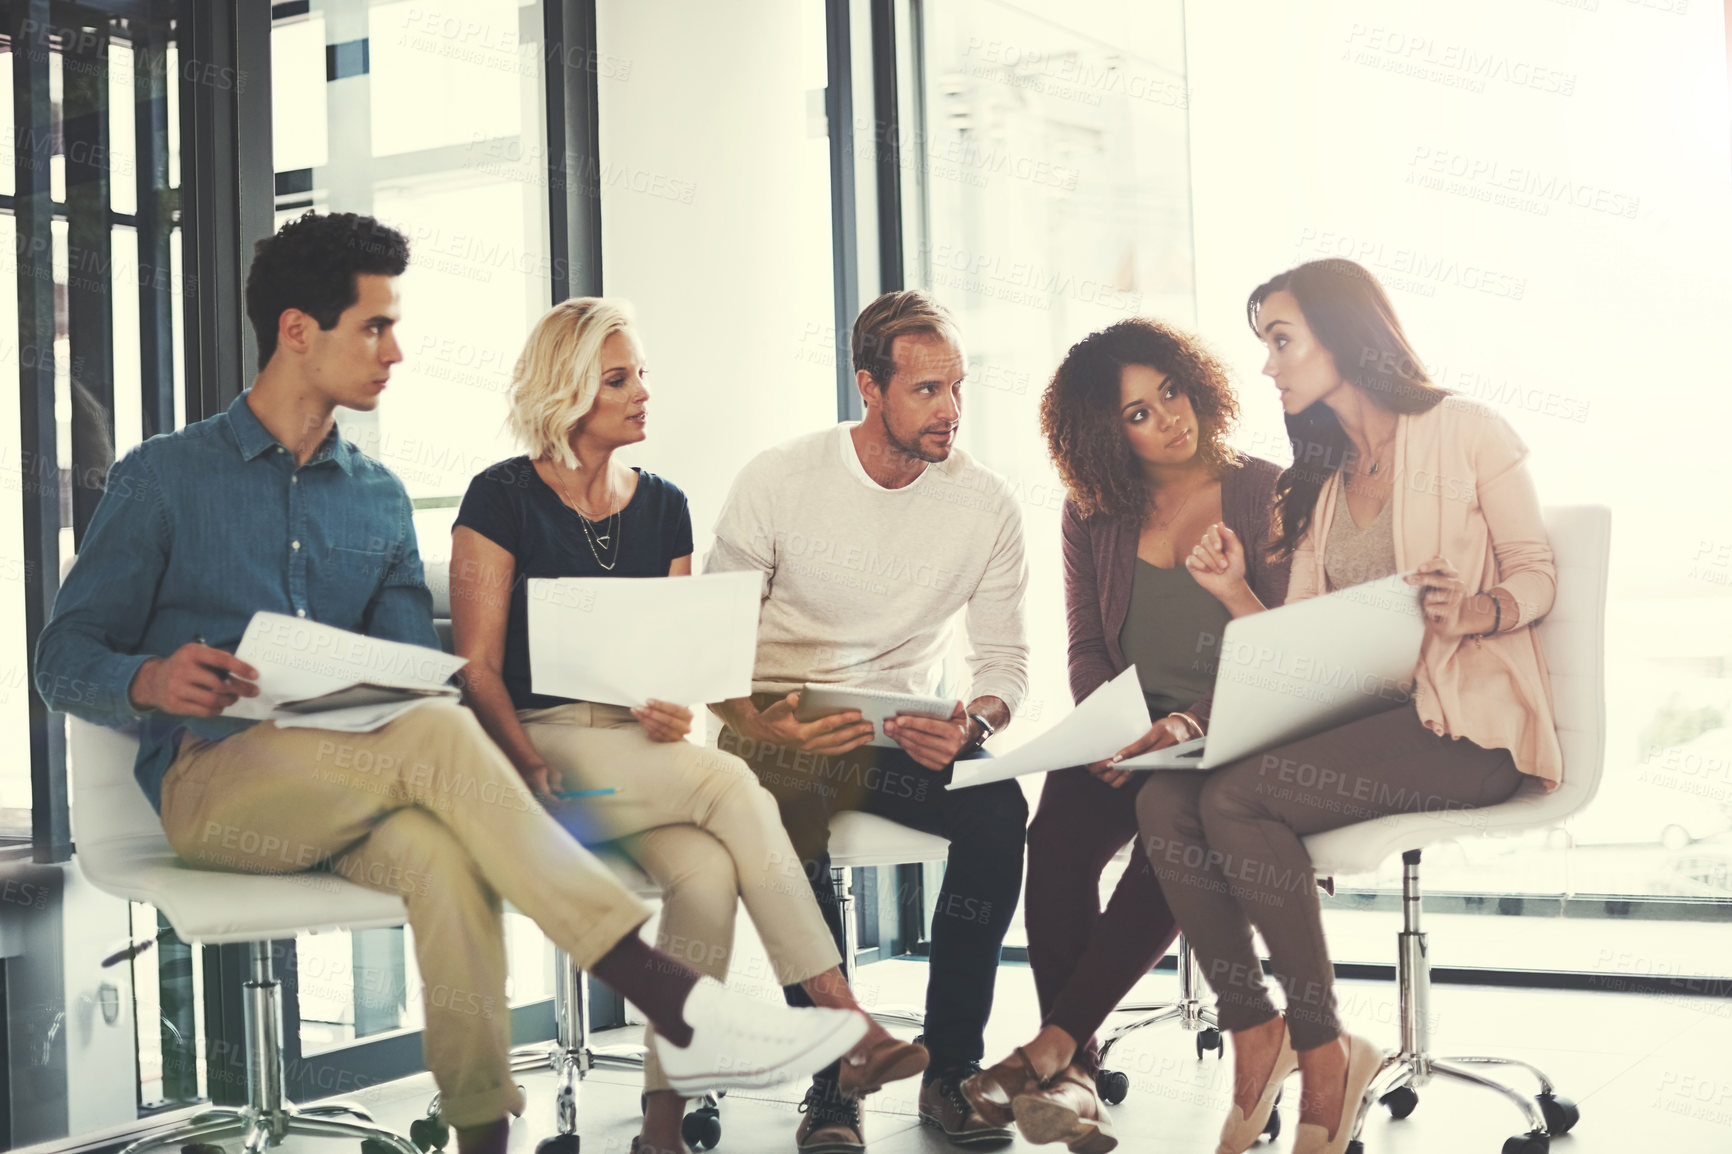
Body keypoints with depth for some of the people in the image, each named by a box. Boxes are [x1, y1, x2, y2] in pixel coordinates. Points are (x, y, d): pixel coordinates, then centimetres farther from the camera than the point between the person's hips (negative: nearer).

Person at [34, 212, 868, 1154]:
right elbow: (64, 662, 4)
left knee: (439, 852, -35)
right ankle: (673, 1004, -37)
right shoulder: (161, 479, 6)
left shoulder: (379, 499, 18)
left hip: (350, 785, 3)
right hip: (210, 779, -3)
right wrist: (152, 680, -21)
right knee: (437, 734, -32)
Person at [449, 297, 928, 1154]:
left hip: (640, 751, 5)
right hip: (542, 745, -4)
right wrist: (532, 769, -21)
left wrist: (676, 712, -9)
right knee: (730, 784, -30)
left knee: (707, 873, -29)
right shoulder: (503, 497, 0)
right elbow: (478, 669, -5)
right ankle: (845, 1021, -29)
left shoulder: (662, 507, 15)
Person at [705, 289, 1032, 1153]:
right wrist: (760, 724, -25)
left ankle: (950, 1070, -16)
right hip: (781, 727, -2)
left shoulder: (986, 504, -1)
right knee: (789, 821, -35)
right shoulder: (778, 480, -6)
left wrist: (972, 722, -21)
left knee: (999, 805, -29)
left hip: (904, 734, 2)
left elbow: (1004, 658, 4)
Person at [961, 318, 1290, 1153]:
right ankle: (1075, 1075, -28)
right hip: (1126, 740, 3)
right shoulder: (1093, 515, 12)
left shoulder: (1266, 494, 1)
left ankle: (1053, 1046, -30)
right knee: (1058, 829, -28)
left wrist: (1192, 721, -21)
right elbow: (1086, 650, 11)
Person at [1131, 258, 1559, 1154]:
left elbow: (1537, 575, 0)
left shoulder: (1465, 431, 2)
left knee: (1236, 799, -30)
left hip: (1466, 722, -6)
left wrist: (1475, 610, -20)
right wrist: (1238, 595, -3)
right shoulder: (1318, 479, 21)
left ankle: (1323, 1053, -16)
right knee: (1164, 802, -21)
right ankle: (1253, 1032, -10)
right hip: (1347, 716, 6)